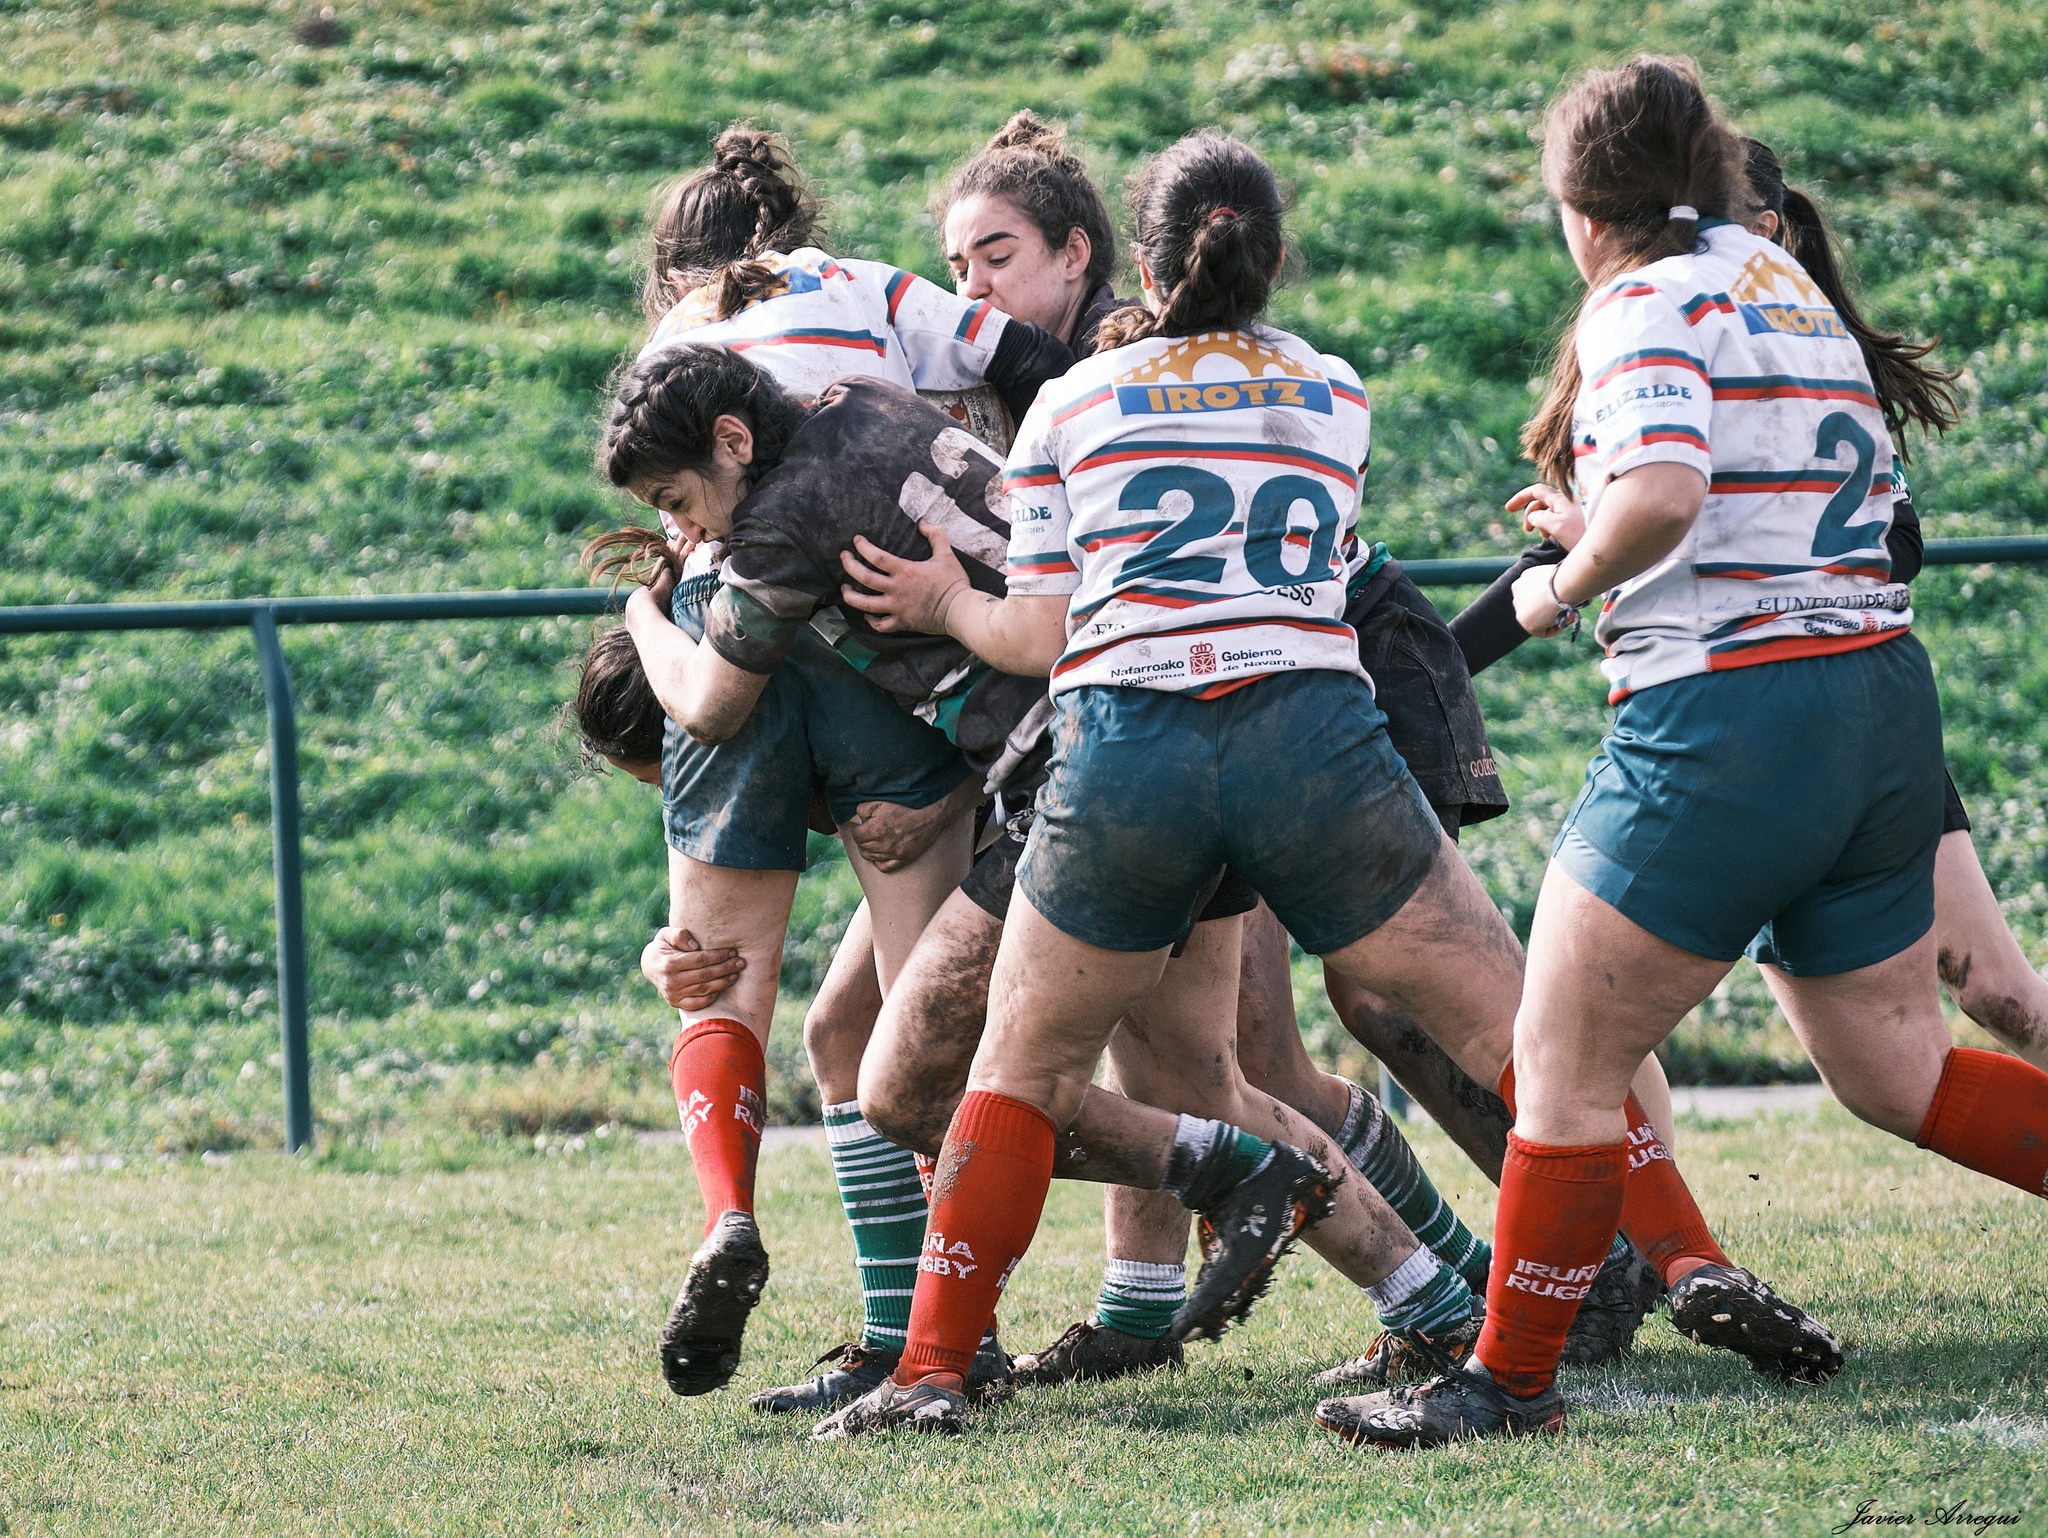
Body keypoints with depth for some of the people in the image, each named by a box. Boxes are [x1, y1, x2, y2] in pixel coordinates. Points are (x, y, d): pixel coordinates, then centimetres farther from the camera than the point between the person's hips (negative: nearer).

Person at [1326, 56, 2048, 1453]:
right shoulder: (1791, 284, 16)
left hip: (1728, 721, -8)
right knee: (1894, 1072, 17)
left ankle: (1511, 1379, 6)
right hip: (1886, 698, 8)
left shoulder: (1646, 306, -9)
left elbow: (1661, 495, -27)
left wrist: (1566, 587, -8)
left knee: (1565, 1063, 1)